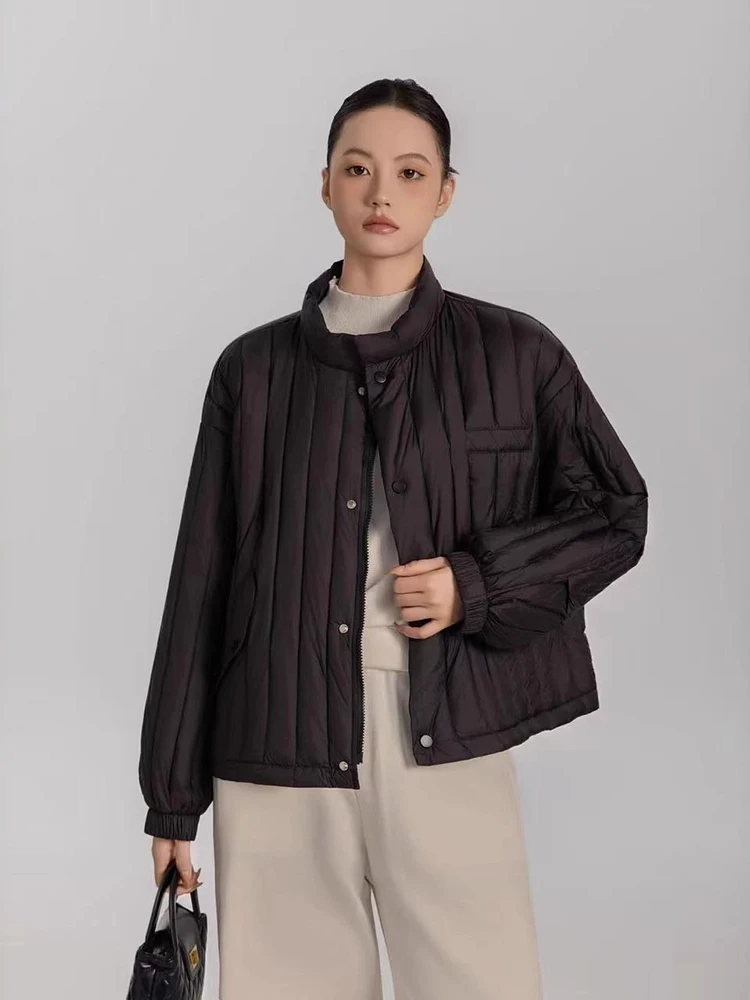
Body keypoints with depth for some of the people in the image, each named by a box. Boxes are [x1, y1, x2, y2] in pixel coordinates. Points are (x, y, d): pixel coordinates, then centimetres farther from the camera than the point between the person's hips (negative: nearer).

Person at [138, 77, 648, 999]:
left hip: (445, 744, -1)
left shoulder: (515, 355, 6)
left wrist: (478, 584, -7)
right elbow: (200, 586, 10)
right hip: (278, 754, 1)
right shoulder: (254, 368, 9)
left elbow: (615, 516, 11)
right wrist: (173, 794, 10)